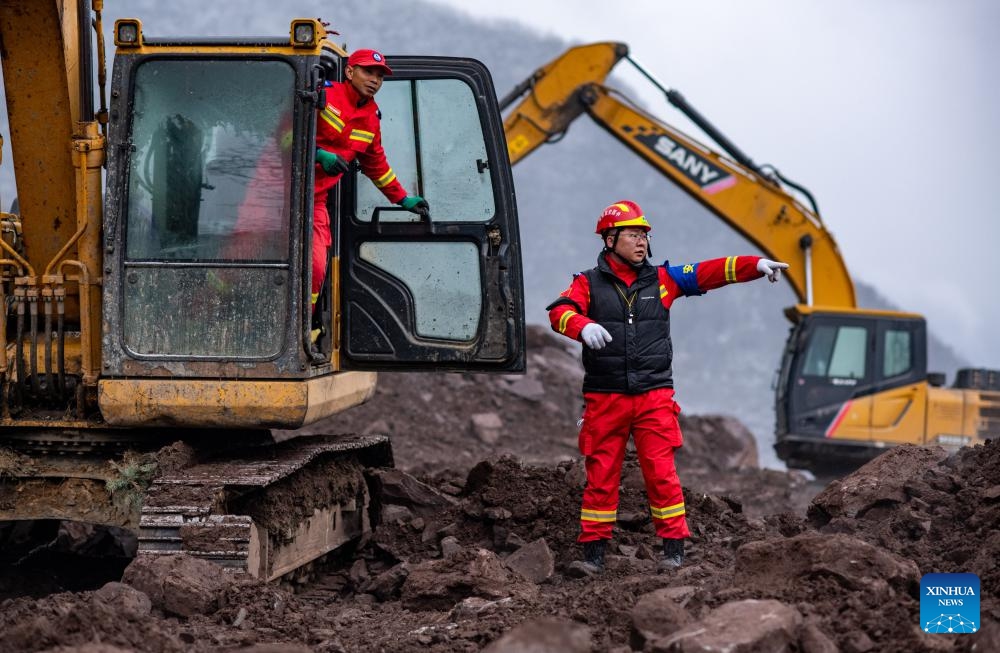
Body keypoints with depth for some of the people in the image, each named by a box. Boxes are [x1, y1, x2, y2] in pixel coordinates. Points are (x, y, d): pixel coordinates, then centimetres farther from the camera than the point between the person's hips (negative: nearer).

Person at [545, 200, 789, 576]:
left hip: (654, 396, 1)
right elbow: (560, 311, -13)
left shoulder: (661, 280, 10)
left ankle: (674, 549, 3)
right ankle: (593, 553, 8)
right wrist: (583, 326, -35)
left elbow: (709, 273, 4)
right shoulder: (588, 283, 3)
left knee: (661, 473, -4)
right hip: (604, 398, -1)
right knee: (600, 475, 2)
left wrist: (756, 265, -7)